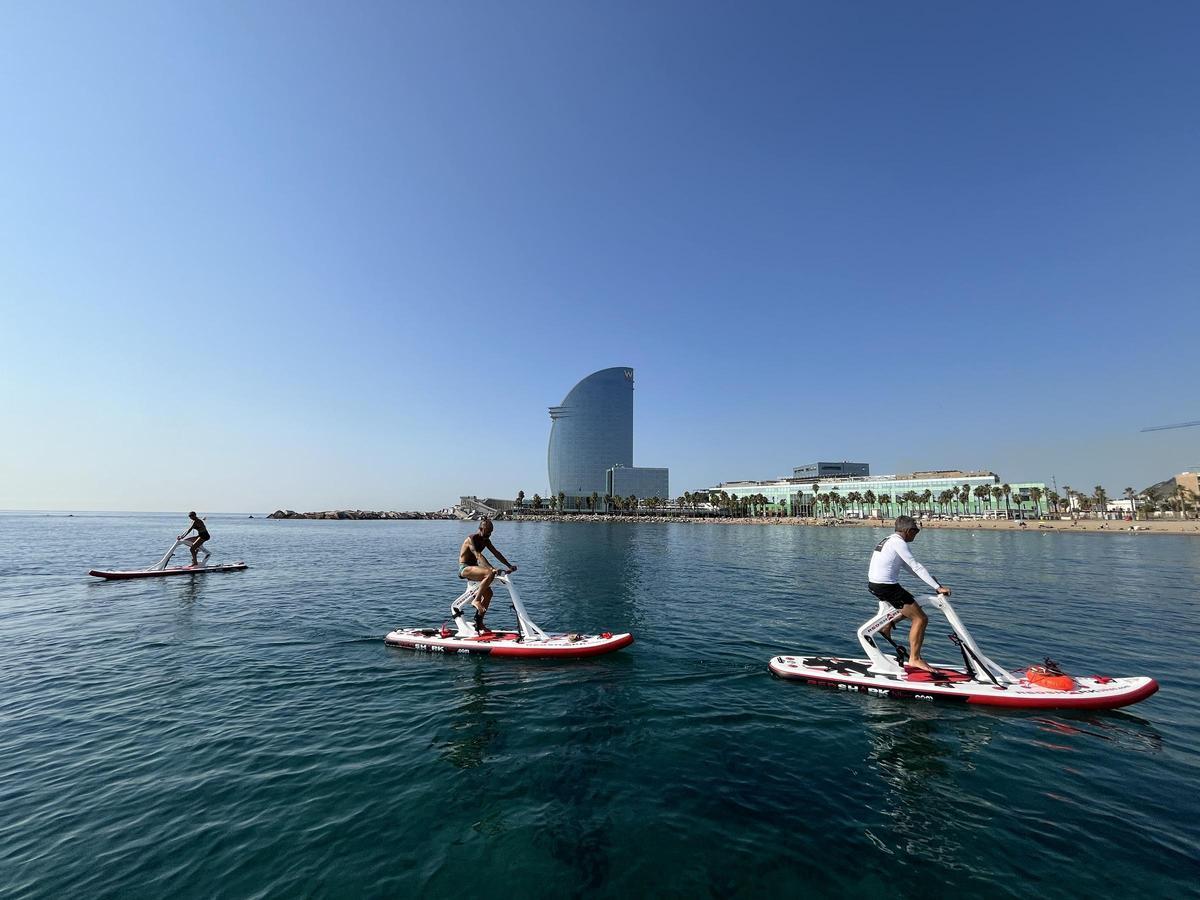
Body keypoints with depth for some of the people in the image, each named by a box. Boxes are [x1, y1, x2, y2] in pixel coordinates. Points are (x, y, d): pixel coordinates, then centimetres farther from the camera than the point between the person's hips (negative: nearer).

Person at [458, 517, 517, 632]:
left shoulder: (485, 540, 7)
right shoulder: (471, 539, -19)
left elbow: (496, 553, 8)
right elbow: (479, 556, -31)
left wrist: (509, 566, 1)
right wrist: (492, 568, -42)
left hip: (474, 567, 9)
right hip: (465, 568, -9)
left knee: (488, 593, 2)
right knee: (490, 574, -32)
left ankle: (479, 623, 12)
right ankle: (476, 600, -22)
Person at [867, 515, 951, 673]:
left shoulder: (888, 540, 16)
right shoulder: (898, 542, -13)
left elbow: (909, 567, 20)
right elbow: (916, 567, -16)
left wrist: (933, 581, 14)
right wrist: (938, 587, -13)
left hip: (873, 584, 10)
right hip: (886, 587, -10)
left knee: (908, 606, 32)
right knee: (921, 619, -3)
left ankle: (886, 627, 28)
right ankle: (914, 659, 0)